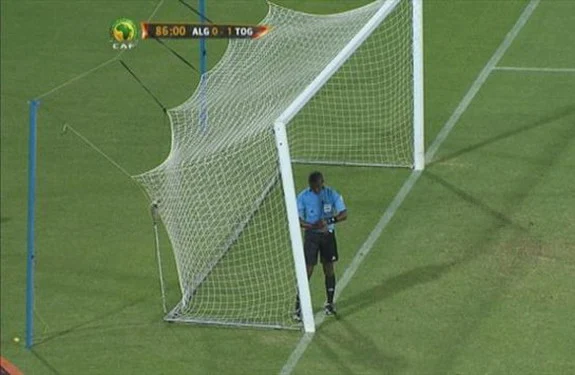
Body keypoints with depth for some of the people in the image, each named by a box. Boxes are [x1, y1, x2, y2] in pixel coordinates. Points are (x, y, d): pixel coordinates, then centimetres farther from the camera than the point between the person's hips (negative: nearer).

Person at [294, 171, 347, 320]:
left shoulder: (332, 195, -8)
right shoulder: (303, 197, -10)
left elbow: (344, 214, -12)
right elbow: (297, 219, -10)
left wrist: (328, 221, -29)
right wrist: (313, 226, -28)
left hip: (328, 235, 2)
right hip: (311, 235, -2)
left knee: (328, 269, 10)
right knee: (308, 270, -7)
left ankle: (329, 303, 26)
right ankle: (299, 305, -2)